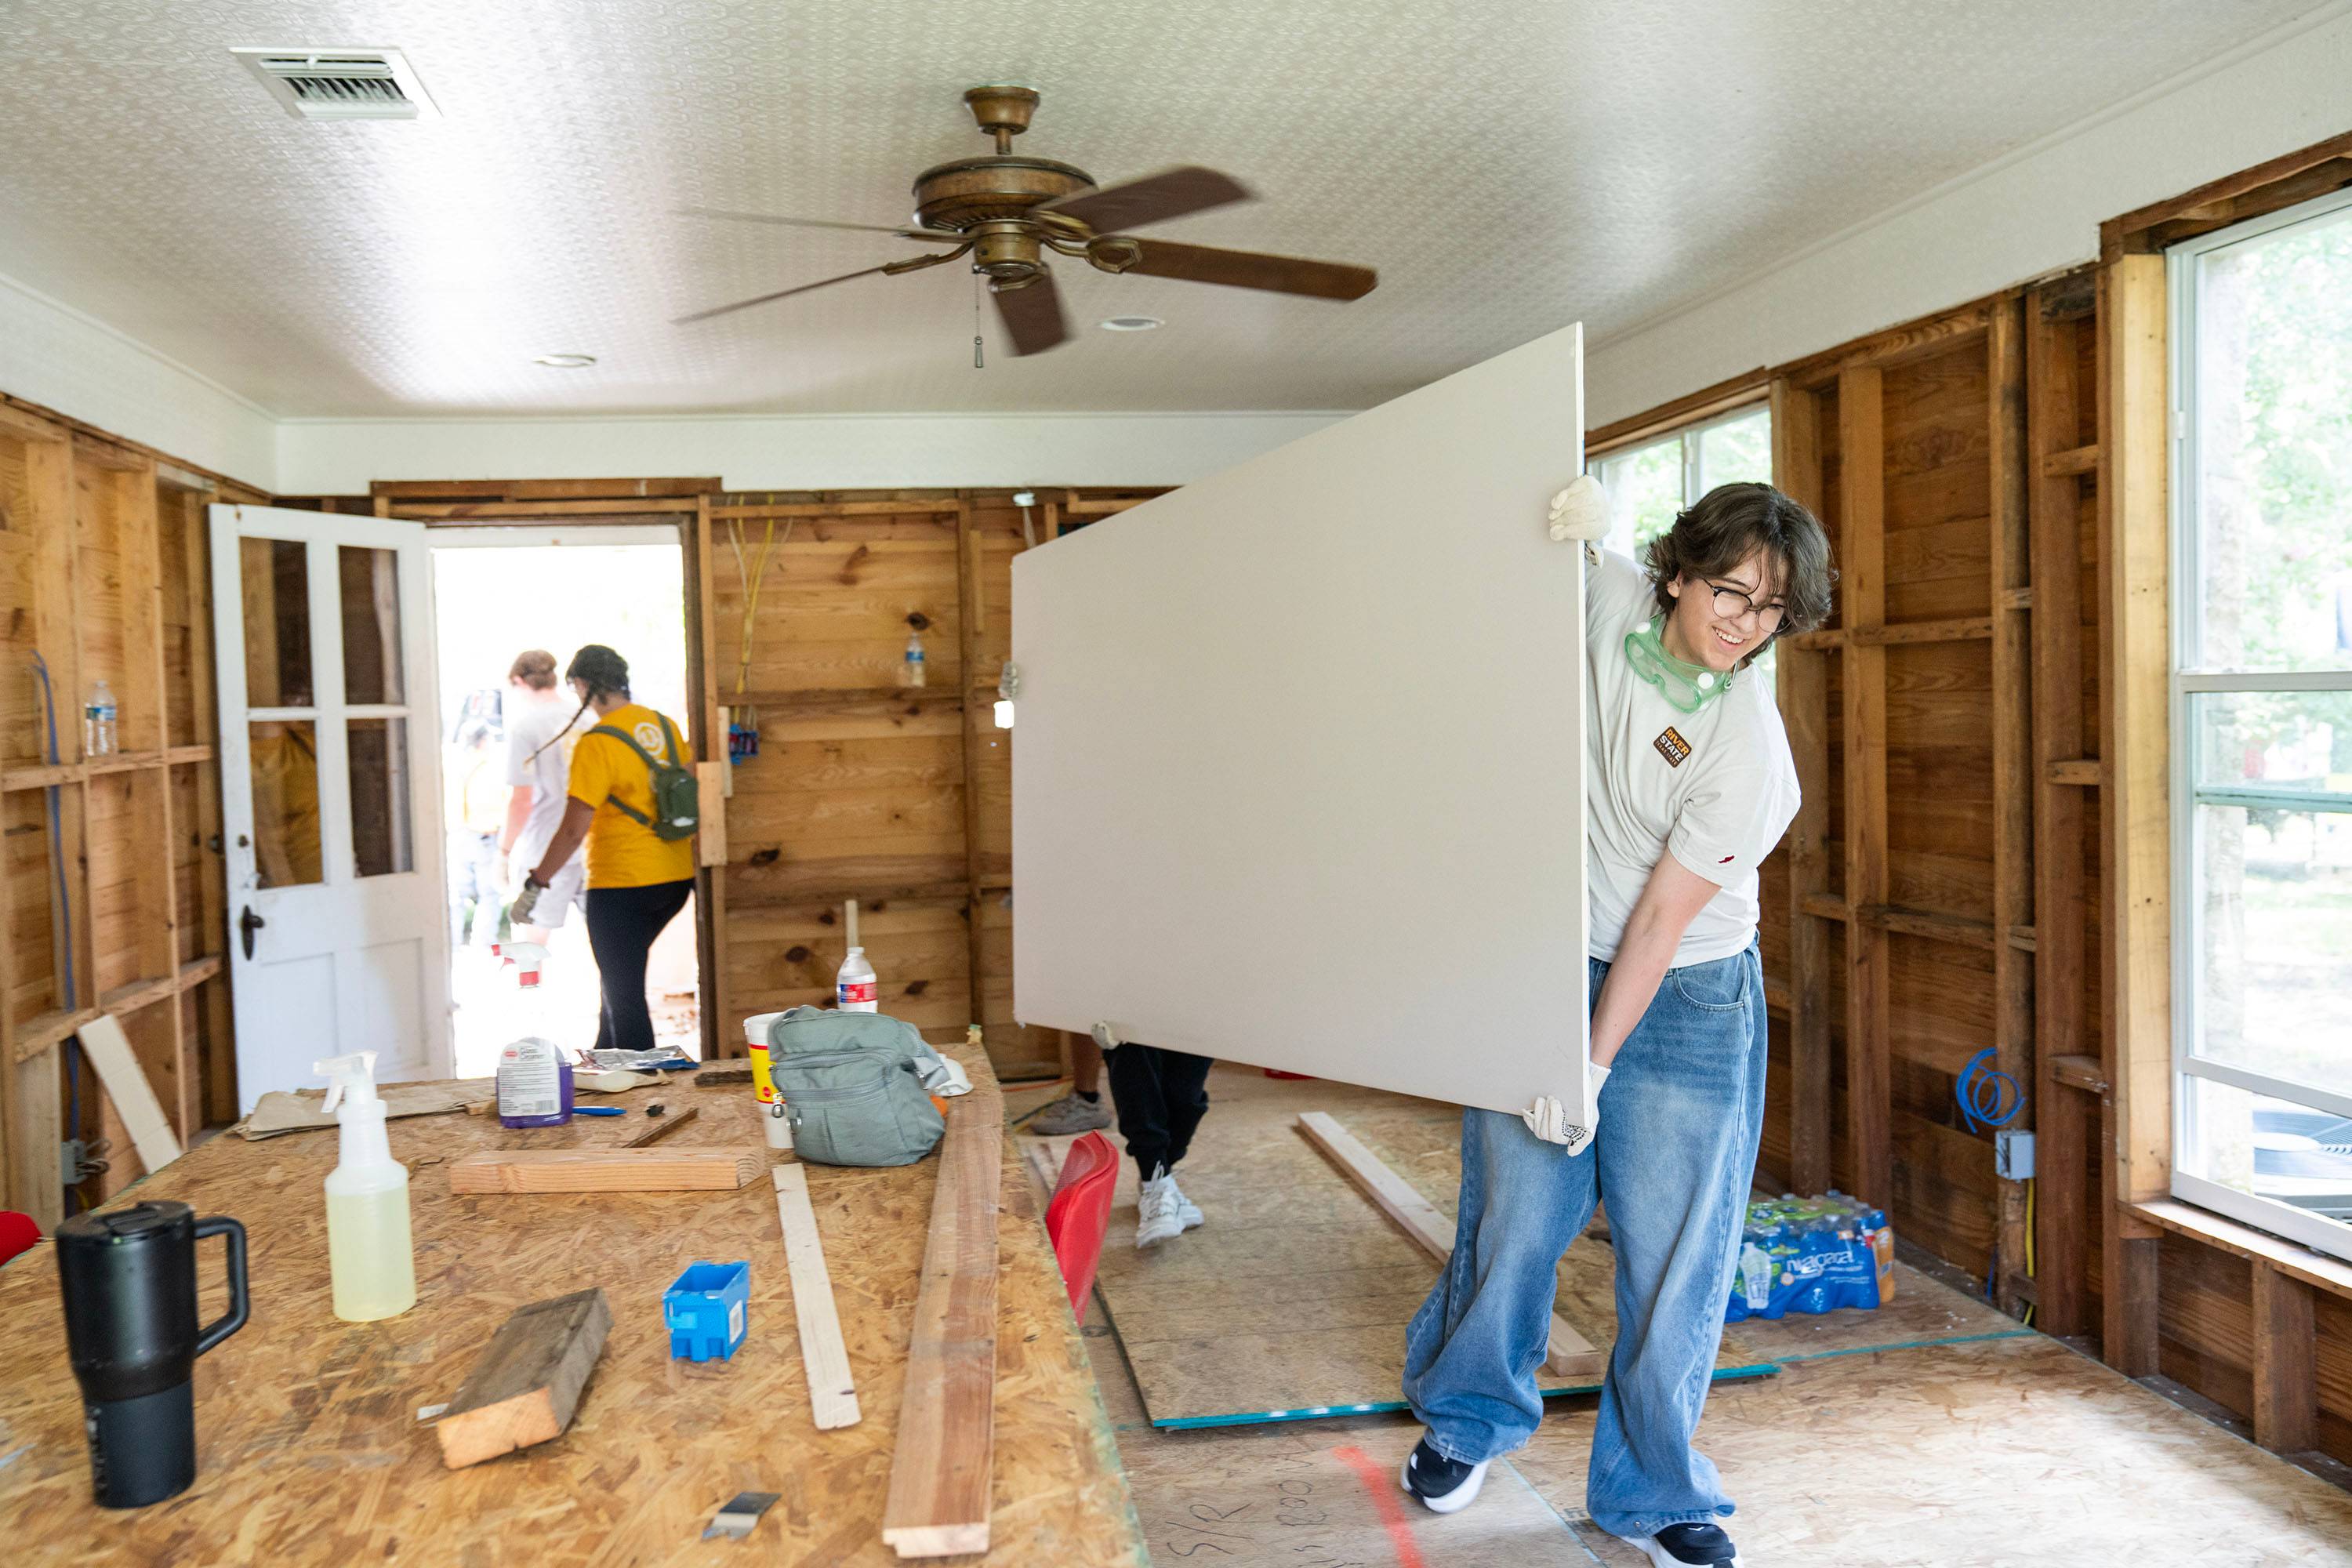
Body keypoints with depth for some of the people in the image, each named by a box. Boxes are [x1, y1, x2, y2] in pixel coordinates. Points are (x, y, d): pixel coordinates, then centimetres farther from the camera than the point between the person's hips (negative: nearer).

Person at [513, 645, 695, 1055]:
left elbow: (574, 829, -18)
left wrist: (534, 886, -10)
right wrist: (694, 857, 22)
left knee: (624, 992, 3)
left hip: (622, 886, -8)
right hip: (676, 879, 8)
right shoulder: (664, 726, 4)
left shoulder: (597, 744, -16)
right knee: (621, 976, 26)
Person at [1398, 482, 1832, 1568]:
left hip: (1685, 998, -2)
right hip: (1549, 964, 3)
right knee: (1515, 1212, 8)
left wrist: (1594, 1066, -16)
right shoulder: (1608, 596, -9)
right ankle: (1469, 1419, 35)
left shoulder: (1747, 743, -18)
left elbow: (1665, 915, -18)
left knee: (1671, 1252, 2)